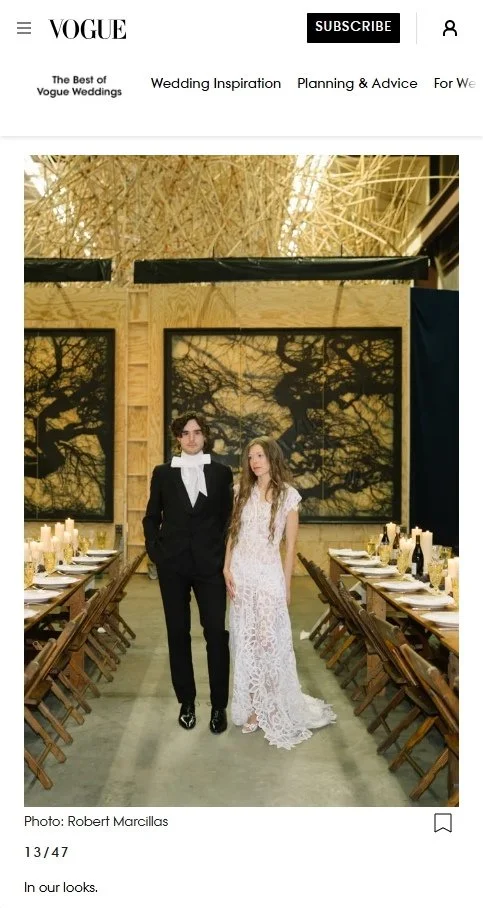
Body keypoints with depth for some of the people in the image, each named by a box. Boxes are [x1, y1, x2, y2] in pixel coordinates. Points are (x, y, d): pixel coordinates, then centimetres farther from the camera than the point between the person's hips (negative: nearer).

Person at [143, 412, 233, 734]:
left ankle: (219, 705, 12)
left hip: (210, 564, -1)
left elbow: (229, 518, 6)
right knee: (178, 633, 9)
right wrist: (156, 552, 1)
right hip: (173, 565, 1)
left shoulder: (222, 473, 4)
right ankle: (186, 702, 22)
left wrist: (225, 556, -1)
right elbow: (152, 517, 11)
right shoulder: (163, 473, 6)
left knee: (217, 633, -2)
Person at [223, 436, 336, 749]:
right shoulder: (242, 491, 5)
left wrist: (286, 586, -2)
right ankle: (253, 706, 24)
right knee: (245, 641, 10)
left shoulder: (288, 495, -4)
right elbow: (232, 533, 8)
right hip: (241, 574, 4)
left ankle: (276, 708, 18)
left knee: (270, 641, 1)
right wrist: (226, 569, -2)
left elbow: (290, 545, -2)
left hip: (269, 575, -3)